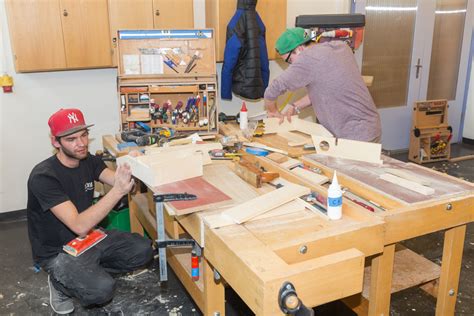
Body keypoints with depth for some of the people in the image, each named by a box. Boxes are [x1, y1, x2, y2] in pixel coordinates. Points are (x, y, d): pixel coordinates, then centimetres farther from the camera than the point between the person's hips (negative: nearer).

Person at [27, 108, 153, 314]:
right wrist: (117, 191, -45)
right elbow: (80, 226, -34)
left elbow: (119, 181, -18)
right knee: (102, 289, -28)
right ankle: (60, 282, 4)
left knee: (143, 250, -9)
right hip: (58, 252, -6)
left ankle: (90, 270, 8)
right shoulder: (43, 177, -27)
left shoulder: (90, 161, -4)